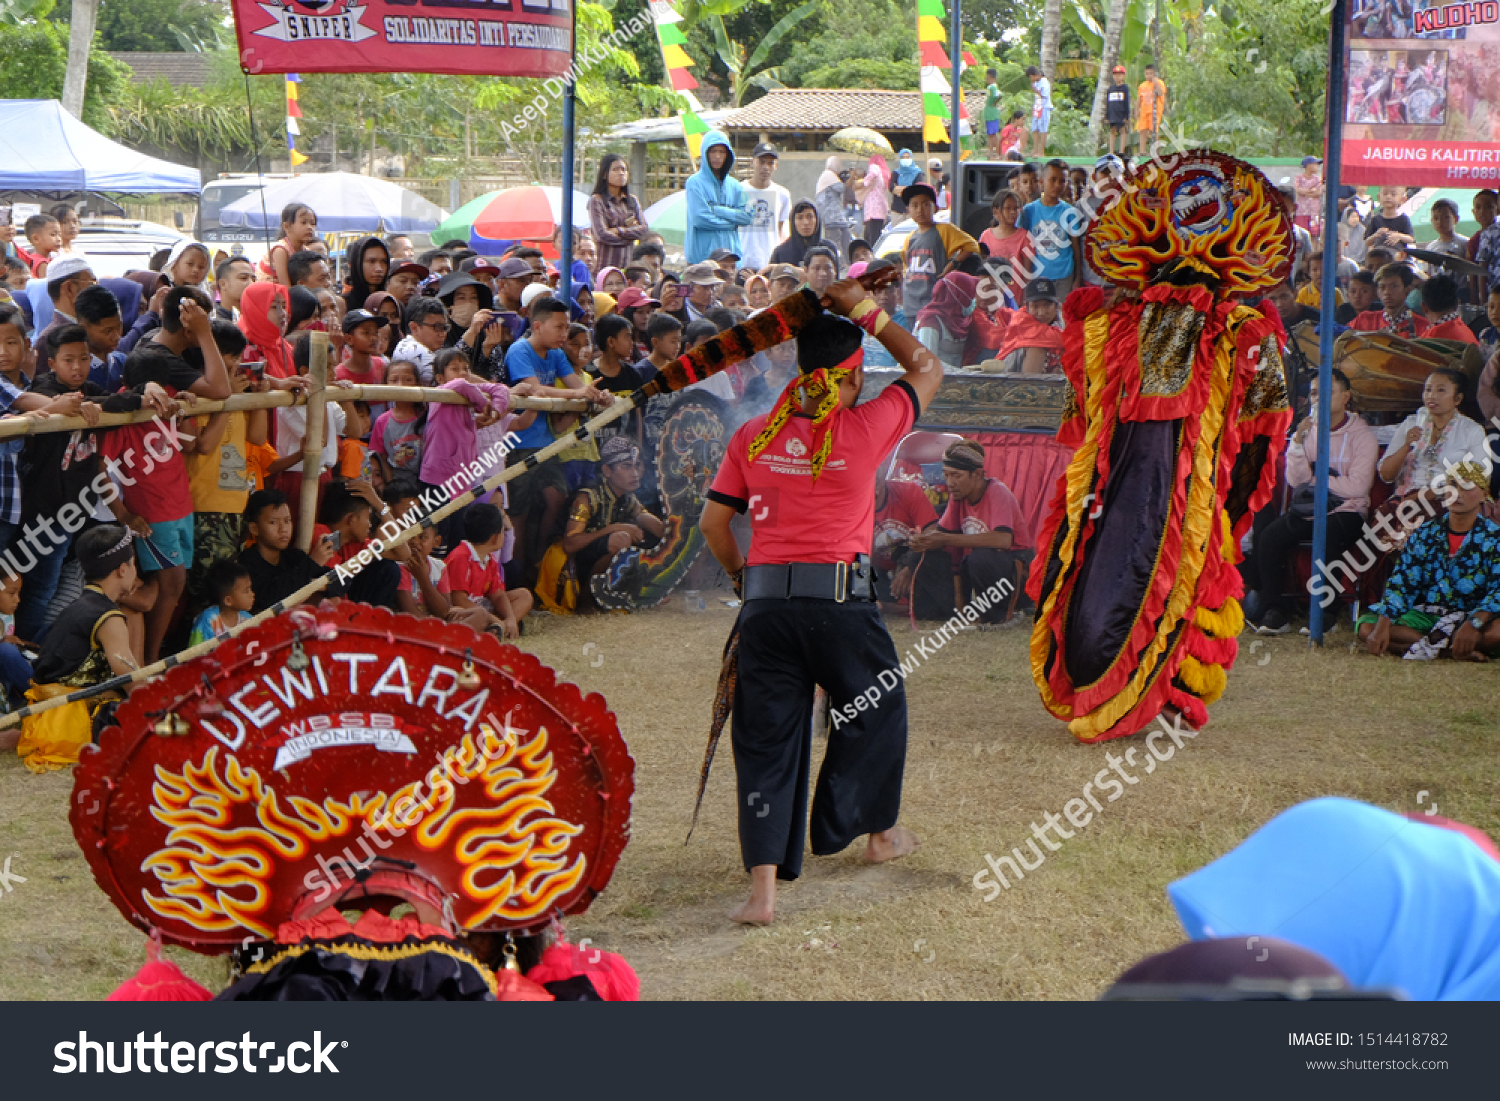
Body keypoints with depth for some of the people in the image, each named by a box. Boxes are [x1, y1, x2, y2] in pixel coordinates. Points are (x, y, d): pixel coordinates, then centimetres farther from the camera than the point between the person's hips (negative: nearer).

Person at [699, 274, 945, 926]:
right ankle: (878, 832, 41)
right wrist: (867, 310, 15)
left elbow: (713, 520, 8)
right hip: (838, 598, -2)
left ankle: (763, 885, -4)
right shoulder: (865, 430, -4)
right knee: (875, 711, 24)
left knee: (766, 737, 5)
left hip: (765, 599, 2)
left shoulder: (752, 437, 4)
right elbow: (925, 371, 12)